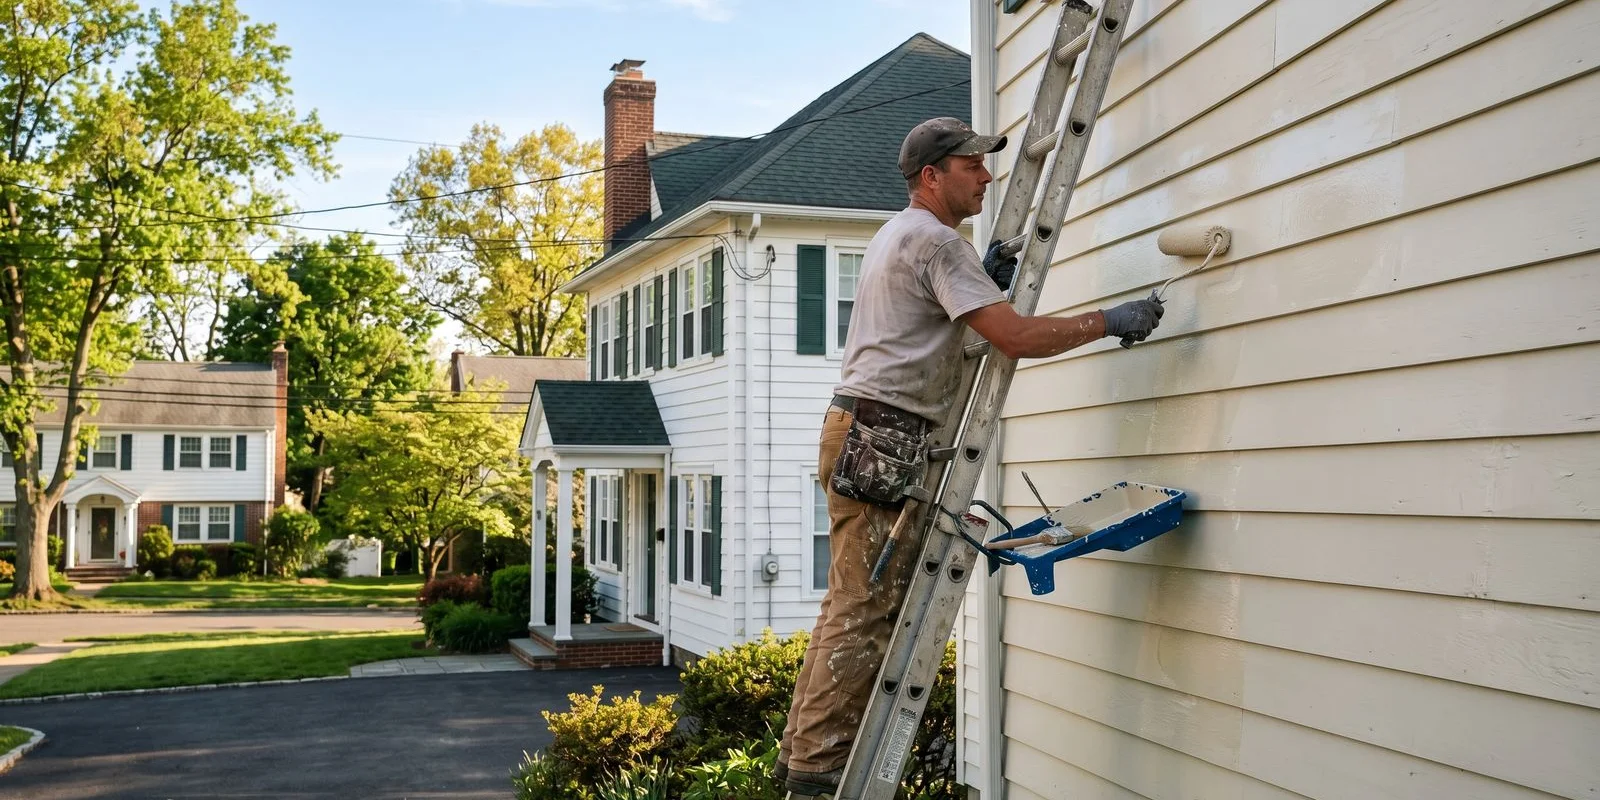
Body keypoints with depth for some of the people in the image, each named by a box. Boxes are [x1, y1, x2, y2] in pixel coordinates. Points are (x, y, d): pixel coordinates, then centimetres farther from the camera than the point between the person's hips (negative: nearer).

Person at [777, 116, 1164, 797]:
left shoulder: (894, 234, 23)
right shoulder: (936, 241, -11)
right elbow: (1016, 336, -18)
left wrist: (985, 281, 12)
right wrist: (1110, 321, -9)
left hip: (860, 433, 11)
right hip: (883, 439, -11)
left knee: (853, 603, 13)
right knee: (866, 609, -8)